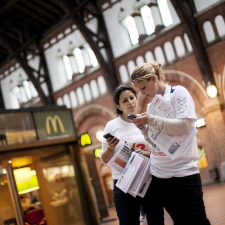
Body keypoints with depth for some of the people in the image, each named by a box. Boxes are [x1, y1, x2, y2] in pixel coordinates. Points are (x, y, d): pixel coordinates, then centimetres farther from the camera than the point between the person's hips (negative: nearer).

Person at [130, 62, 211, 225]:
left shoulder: (178, 92, -5)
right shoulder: (151, 106, 13)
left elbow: (185, 126, -18)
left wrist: (151, 120, -17)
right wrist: (142, 127, 0)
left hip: (183, 173, -6)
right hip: (158, 175, 6)